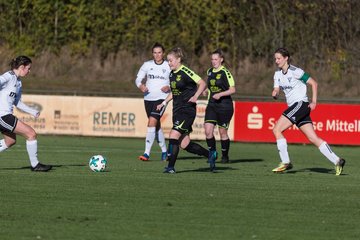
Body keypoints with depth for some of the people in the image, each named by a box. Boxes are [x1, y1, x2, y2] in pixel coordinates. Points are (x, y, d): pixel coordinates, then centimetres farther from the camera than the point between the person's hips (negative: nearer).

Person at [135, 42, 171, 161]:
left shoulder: (169, 66, -2)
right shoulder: (147, 65, 4)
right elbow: (138, 79, 8)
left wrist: (169, 88, -15)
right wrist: (141, 86, -13)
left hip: (162, 98, -4)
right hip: (148, 98, 4)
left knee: (152, 123, -18)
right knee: (156, 125, 13)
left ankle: (147, 153, -20)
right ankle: (164, 151, 30)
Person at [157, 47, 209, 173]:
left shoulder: (186, 72, -13)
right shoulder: (172, 74, 12)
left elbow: (202, 84, -14)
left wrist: (195, 96, -26)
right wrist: (164, 103, 16)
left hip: (187, 110, -8)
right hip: (177, 110, 8)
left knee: (174, 135, -18)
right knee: (185, 144, 5)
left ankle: (171, 166, -13)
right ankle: (209, 154, 23)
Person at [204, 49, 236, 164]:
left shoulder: (225, 73, -10)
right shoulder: (210, 72, 11)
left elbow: (233, 90, -13)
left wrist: (220, 94, -23)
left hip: (224, 106, -5)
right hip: (211, 106, 5)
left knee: (223, 132, 2)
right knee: (208, 131, -8)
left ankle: (225, 156, 17)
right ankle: (212, 153, 9)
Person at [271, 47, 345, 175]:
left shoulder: (295, 71, -11)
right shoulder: (278, 74, 12)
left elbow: (314, 83, -8)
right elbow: (276, 90, 7)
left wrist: (314, 102, -13)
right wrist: (275, 93, -17)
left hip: (301, 104, -8)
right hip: (293, 107, 8)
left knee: (277, 129, -14)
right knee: (313, 138, 1)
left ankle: (285, 162, -10)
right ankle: (337, 161, 0)